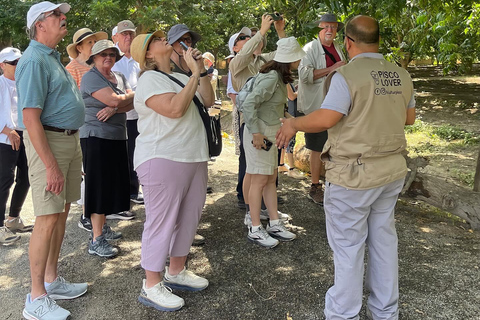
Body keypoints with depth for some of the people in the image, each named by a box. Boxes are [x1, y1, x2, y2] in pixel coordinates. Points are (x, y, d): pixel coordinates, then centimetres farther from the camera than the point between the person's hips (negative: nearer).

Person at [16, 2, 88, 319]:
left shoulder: (54, 57, 17)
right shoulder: (34, 60, -13)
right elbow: (30, 117, -20)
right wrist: (51, 166, -24)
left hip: (71, 139, 10)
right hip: (48, 141, -9)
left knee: (62, 212, 13)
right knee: (48, 219, -7)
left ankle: (52, 280, 26)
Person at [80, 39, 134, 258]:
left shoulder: (119, 77, 16)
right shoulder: (91, 77, -8)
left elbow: (130, 104, 3)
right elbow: (115, 100, -19)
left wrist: (114, 109, -16)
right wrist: (131, 95, 0)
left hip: (117, 137, 7)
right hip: (97, 136, -7)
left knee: (112, 184, 11)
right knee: (99, 186, -6)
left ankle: (102, 227, 25)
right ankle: (96, 240, -1)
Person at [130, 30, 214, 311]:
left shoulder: (179, 78, 16)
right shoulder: (149, 79, -9)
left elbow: (208, 100, 11)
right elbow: (175, 109, -23)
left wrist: (201, 70, 4)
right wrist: (195, 74, -16)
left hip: (194, 158, 9)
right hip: (163, 159, -9)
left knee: (189, 217, 14)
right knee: (162, 221, -3)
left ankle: (176, 271, 29)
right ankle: (152, 286, 8)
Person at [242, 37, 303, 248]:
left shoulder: (279, 76, 10)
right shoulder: (271, 78, -20)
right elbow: (249, 104, -25)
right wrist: (256, 132, -26)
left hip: (269, 132, 10)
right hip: (260, 132, -10)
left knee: (271, 178, 13)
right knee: (260, 180, -2)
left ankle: (274, 224, 24)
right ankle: (255, 230, 9)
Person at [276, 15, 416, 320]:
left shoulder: (346, 75, -16)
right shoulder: (401, 75, 5)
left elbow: (326, 119, -22)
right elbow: (409, 117, 16)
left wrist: (293, 123, -5)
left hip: (355, 174, -7)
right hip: (393, 170, 7)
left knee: (348, 245, 6)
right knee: (384, 239, 18)